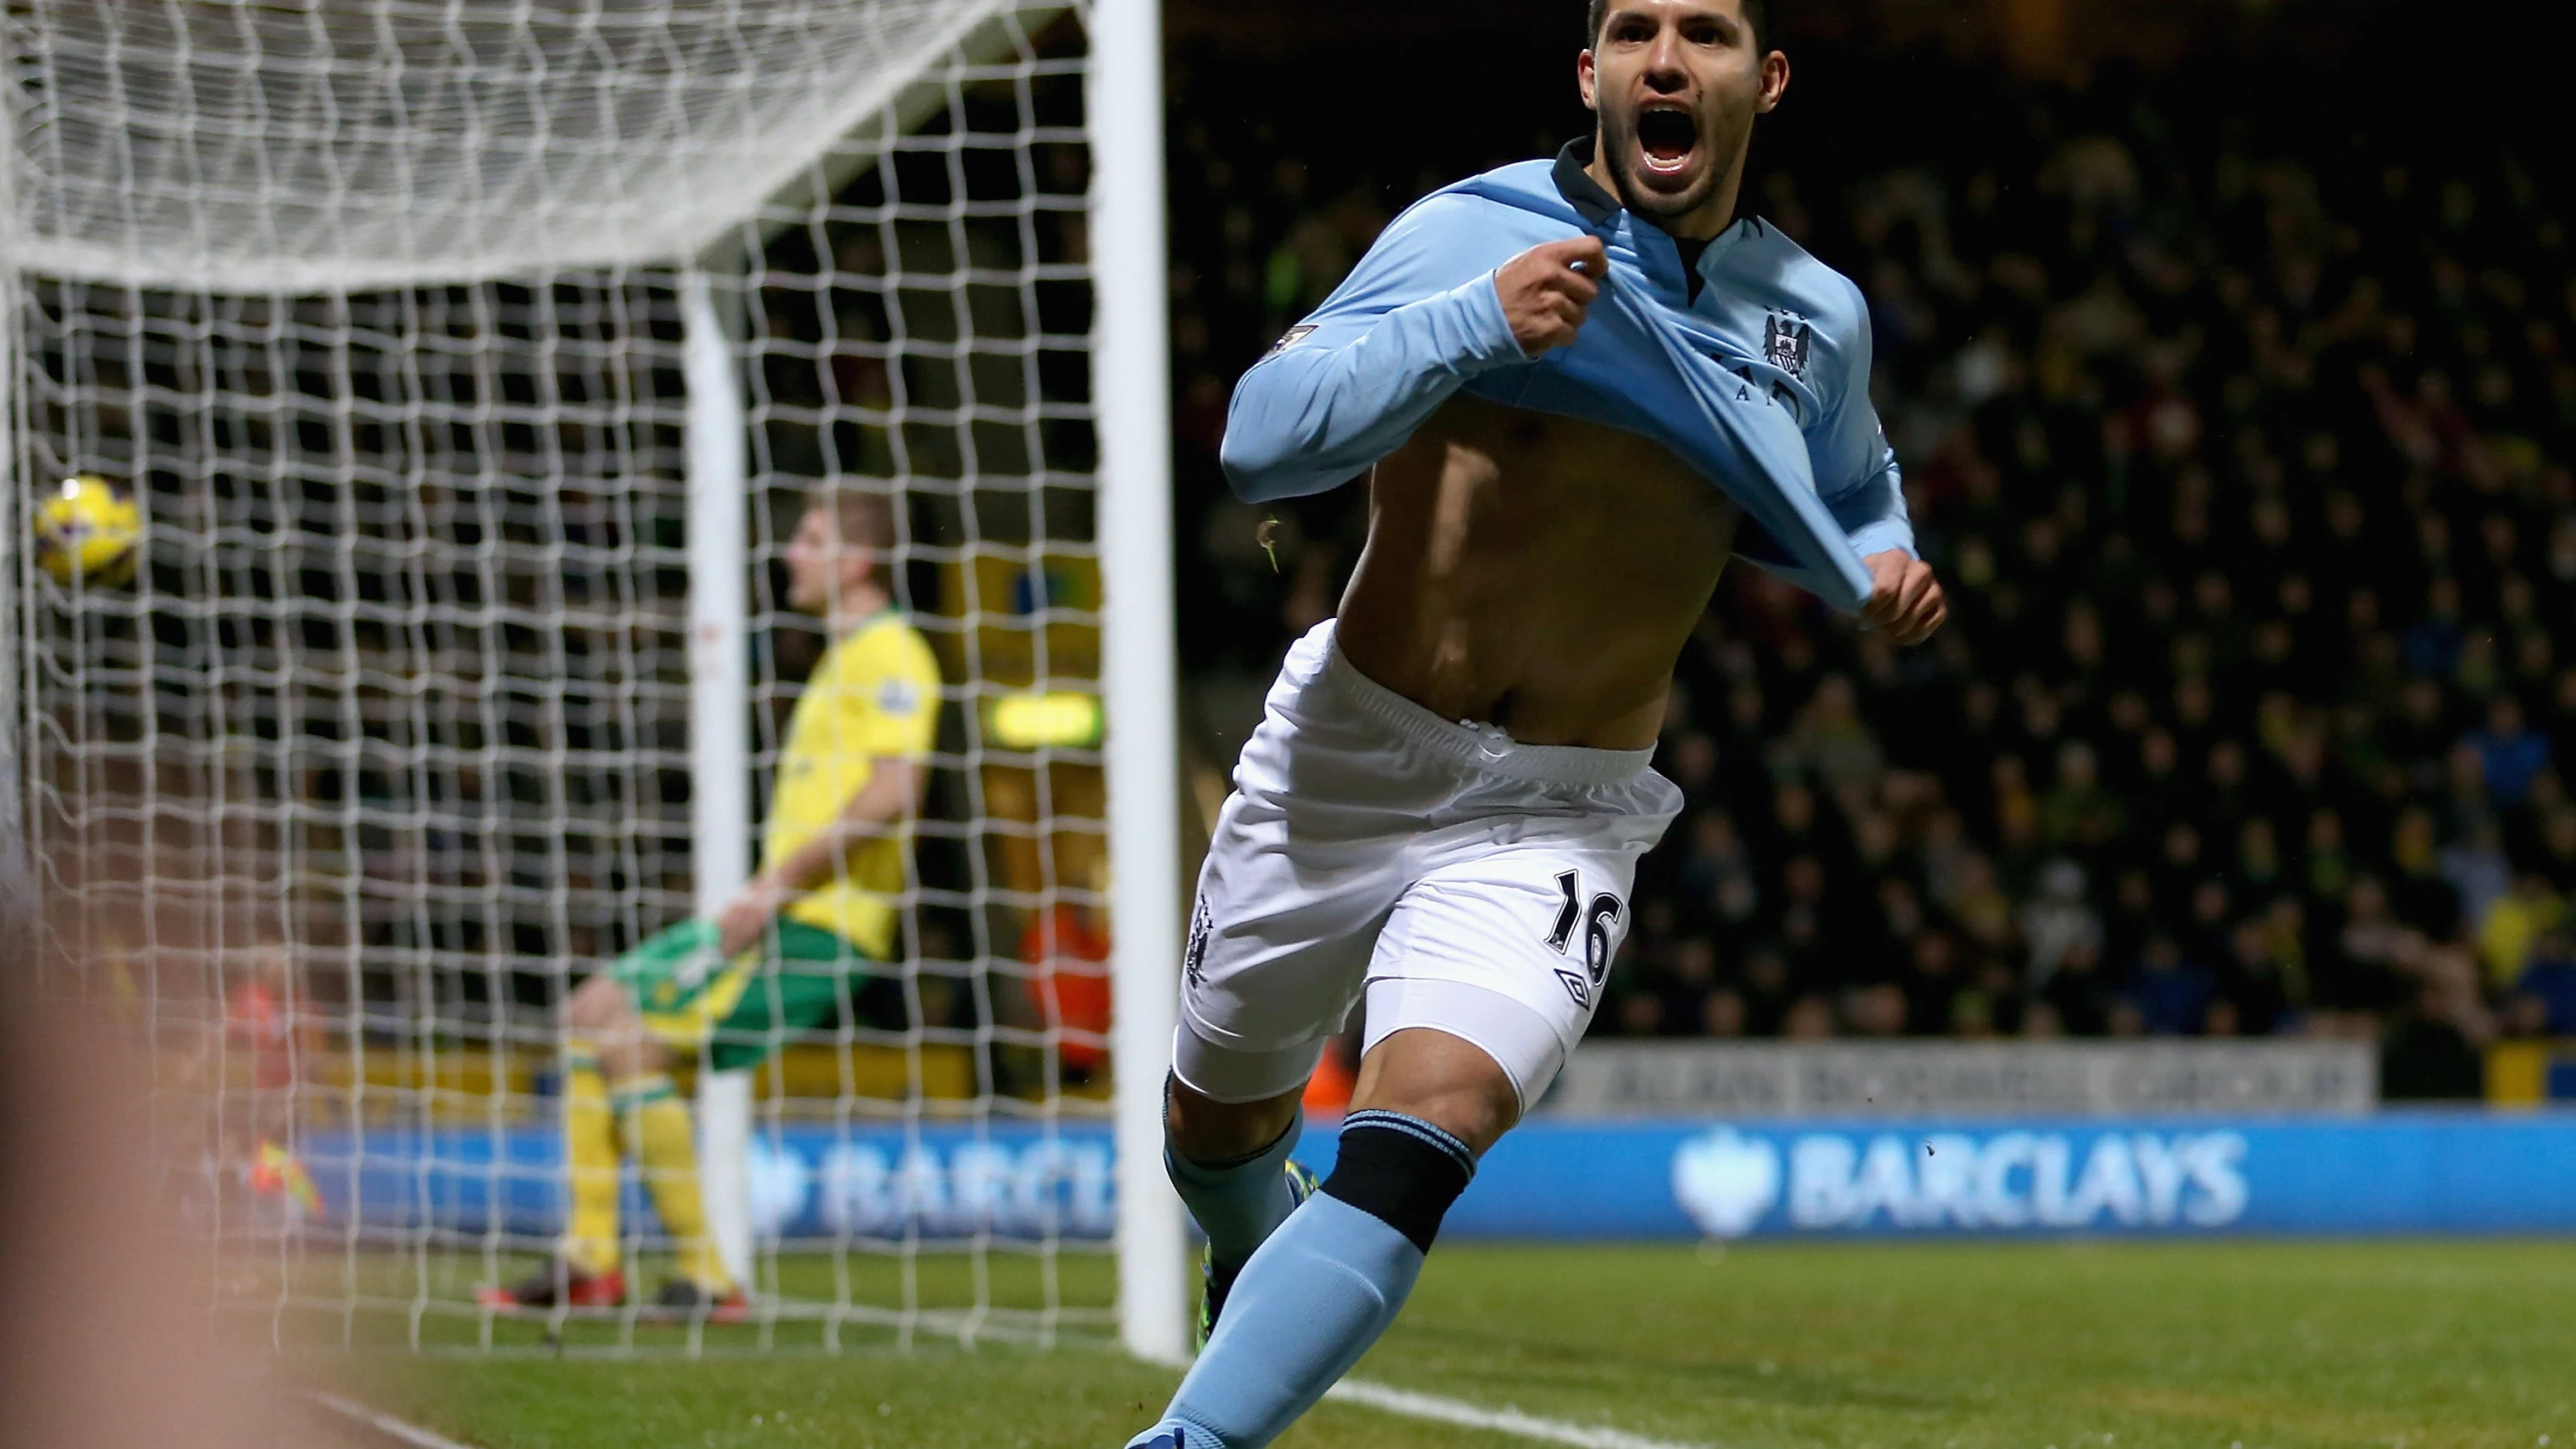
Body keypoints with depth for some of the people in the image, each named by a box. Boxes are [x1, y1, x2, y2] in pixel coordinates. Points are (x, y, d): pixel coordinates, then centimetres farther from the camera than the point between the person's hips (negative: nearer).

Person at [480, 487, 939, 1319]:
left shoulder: (889, 653, -10)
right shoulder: (845, 657, 22)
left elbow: (892, 792, -23)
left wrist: (777, 884, -21)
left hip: (815, 925, -10)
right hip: (783, 912, 10)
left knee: (628, 1037, -16)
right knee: (593, 1013, 9)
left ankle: (704, 1273, -12)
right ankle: (590, 1258, 8)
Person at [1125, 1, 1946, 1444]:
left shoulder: (1817, 320, 4)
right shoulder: (1471, 233, -8)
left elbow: (1850, 490, 27)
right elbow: (1261, 435, -19)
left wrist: (1883, 566, 4)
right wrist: (1477, 323, -29)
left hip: (1554, 822, 0)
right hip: (1345, 757, 0)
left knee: (1421, 1137, -25)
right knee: (1217, 1119, 17)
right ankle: (1258, 1253, 53)